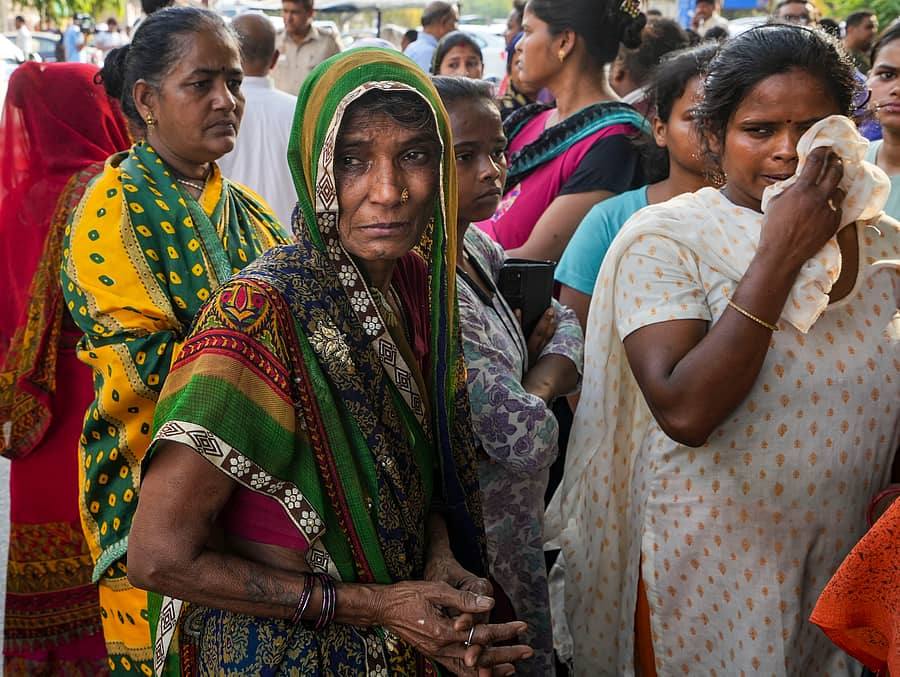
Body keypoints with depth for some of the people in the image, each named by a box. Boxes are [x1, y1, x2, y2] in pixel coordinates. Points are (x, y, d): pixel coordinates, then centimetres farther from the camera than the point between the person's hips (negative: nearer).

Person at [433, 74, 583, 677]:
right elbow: (528, 438, -30)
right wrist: (536, 397, -7)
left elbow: (566, 326, 10)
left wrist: (533, 384, -11)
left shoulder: (476, 248, 1)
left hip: (516, 534, 8)